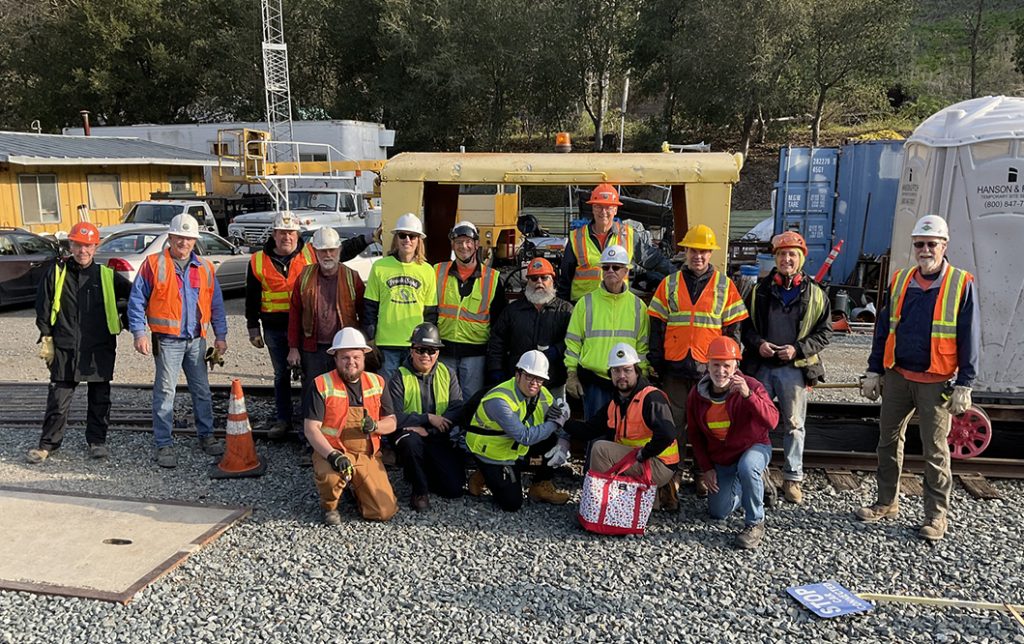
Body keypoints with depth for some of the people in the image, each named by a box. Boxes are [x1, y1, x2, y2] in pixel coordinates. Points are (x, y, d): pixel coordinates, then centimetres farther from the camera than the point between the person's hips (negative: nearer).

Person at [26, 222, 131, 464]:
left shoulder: (107, 276, 3)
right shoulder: (55, 273, 3)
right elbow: (43, 308, 5)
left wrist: (117, 314, 6)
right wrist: (46, 338, 1)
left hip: (100, 349, 1)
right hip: (65, 348, -1)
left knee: (99, 398, 8)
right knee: (58, 399, 4)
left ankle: (97, 440, 21)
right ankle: (48, 443, 16)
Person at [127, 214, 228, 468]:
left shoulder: (205, 268, 9)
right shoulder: (154, 264, -2)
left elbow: (216, 304, 12)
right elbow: (137, 301, -2)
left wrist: (220, 335, 8)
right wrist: (139, 333, -11)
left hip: (196, 340, 4)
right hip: (167, 340, -4)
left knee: (202, 390, 11)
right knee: (165, 392, -2)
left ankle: (206, 436, 24)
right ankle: (164, 445, 5)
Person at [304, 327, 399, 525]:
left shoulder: (377, 382, 6)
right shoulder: (321, 384, -6)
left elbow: (391, 423, 8)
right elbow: (311, 428, -11)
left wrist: (375, 425, -17)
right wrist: (332, 455, -27)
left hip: (368, 455, 3)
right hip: (332, 451, -3)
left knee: (384, 511, -10)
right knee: (330, 477, -38)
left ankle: (356, 486, 23)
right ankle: (329, 505, -1)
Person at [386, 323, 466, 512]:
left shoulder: (448, 375, 3)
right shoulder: (399, 378, -6)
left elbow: (457, 410, -9)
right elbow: (394, 417, -16)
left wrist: (427, 430, -21)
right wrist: (428, 418, -20)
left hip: (439, 439, 3)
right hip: (409, 433, -2)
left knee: (454, 489, -12)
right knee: (410, 441, -39)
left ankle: (423, 473, 21)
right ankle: (420, 490, -14)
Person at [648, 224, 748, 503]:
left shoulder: (725, 286, 6)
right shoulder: (670, 284, 7)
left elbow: (733, 328, 6)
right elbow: (657, 325, 7)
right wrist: (657, 361, 2)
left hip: (710, 368, 0)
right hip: (675, 367, 0)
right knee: (674, 424, 2)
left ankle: (701, 474, 27)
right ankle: (670, 479, 10)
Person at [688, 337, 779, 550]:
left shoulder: (751, 386, -20)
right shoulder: (697, 394, -9)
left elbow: (771, 421, -35)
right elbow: (695, 435, 3)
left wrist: (748, 395, -48)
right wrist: (706, 468, -2)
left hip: (753, 447, -4)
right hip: (720, 459, 4)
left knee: (747, 468, -39)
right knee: (718, 512, 4)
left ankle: (755, 524, -16)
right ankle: (755, 484, 33)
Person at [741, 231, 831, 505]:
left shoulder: (815, 294, 3)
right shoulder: (759, 290, 5)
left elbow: (824, 332, 3)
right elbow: (745, 324, 9)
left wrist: (798, 349, -11)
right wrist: (757, 343, -9)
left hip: (795, 368, -1)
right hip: (761, 367, 1)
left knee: (794, 424, 6)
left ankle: (793, 477, 16)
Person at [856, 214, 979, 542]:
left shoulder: (961, 284, -4)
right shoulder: (899, 281, 8)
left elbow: (969, 339, -5)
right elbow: (883, 329, 12)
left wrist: (964, 385, -9)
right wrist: (874, 372, 9)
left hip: (936, 383, -4)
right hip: (897, 377, 5)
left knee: (935, 450, 4)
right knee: (888, 442, 12)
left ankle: (937, 515, 16)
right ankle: (887, 503, 26)